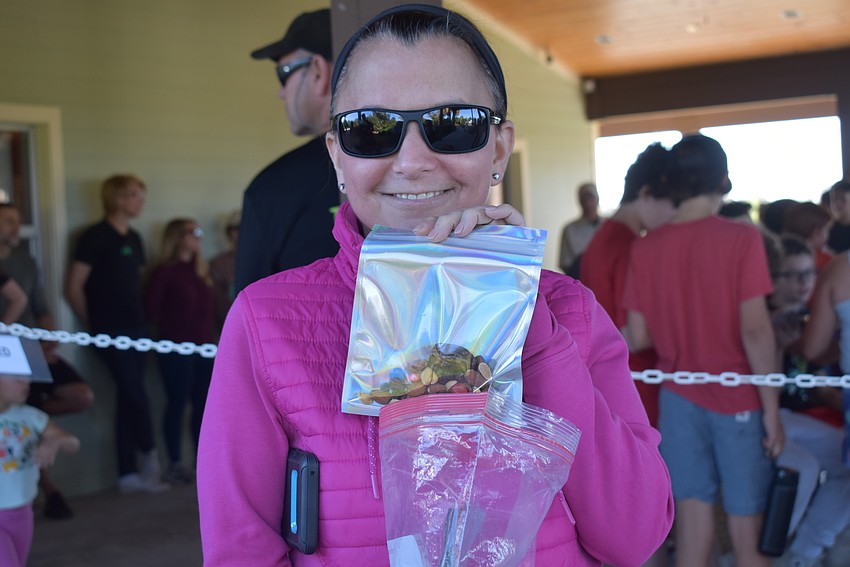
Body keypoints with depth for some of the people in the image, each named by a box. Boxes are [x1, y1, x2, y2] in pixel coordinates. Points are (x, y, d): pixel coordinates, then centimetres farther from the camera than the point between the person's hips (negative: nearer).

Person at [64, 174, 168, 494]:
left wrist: (140, 317, 10)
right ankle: (149, 456, 12)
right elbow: (73, 288, -10)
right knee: (135, 395, -8)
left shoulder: (133, 238, 13)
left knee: (129, 398, 7)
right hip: (111, 332, -7)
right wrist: (93, 326, -2)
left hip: (135, 330, 7)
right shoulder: (96, 237, -9)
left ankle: (128, 474, 12)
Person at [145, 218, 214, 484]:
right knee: (177, 405, -2)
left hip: (203, 347, 6)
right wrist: (169, 333, -5)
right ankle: (176, 464, 6)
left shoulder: (201, 270, 14)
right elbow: (151, 307, -11)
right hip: (176, 349, -6)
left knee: (202, 404, 8)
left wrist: (208, 331, 7)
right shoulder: (165, 271, -7)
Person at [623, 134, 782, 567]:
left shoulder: (645, 248, -2)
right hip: (738, 400, -3)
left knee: (692, 531, 9)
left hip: (679, 398, 3)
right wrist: (772, 407, -9)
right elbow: (754, 330, -16)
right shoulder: (741, 238, -12)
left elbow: (640, 337, -1)